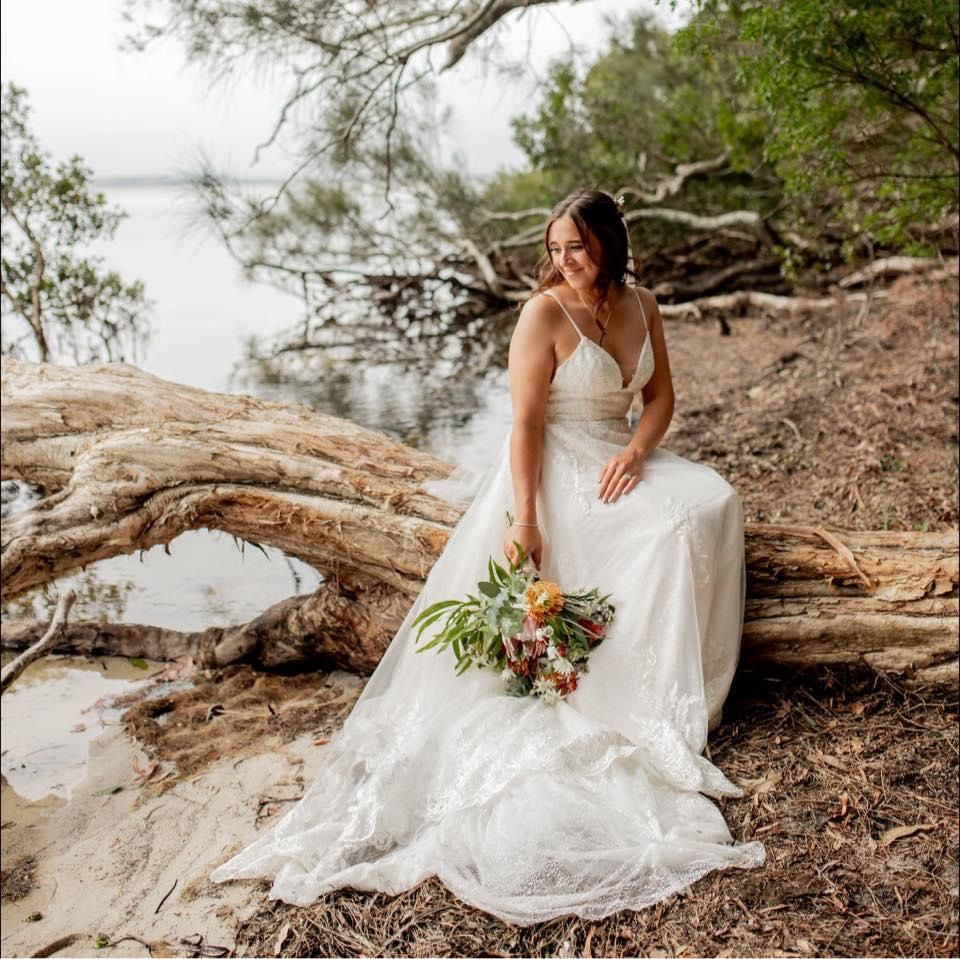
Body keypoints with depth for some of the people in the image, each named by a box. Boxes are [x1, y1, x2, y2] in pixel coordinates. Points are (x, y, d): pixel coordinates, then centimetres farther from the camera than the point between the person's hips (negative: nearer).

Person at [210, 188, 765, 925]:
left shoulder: (641, 305, 7)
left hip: (618, 457, 7)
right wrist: (524, 521, -23)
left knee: (711, 504, -17)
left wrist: (636, 452, -11)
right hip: (557, 467, -7)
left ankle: (689, 679, -7)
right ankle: (653, 700, -11)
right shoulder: (544, 313, -12)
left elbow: (661, 395, 10)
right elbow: (526, 422, -17)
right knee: (670, 527, -25)